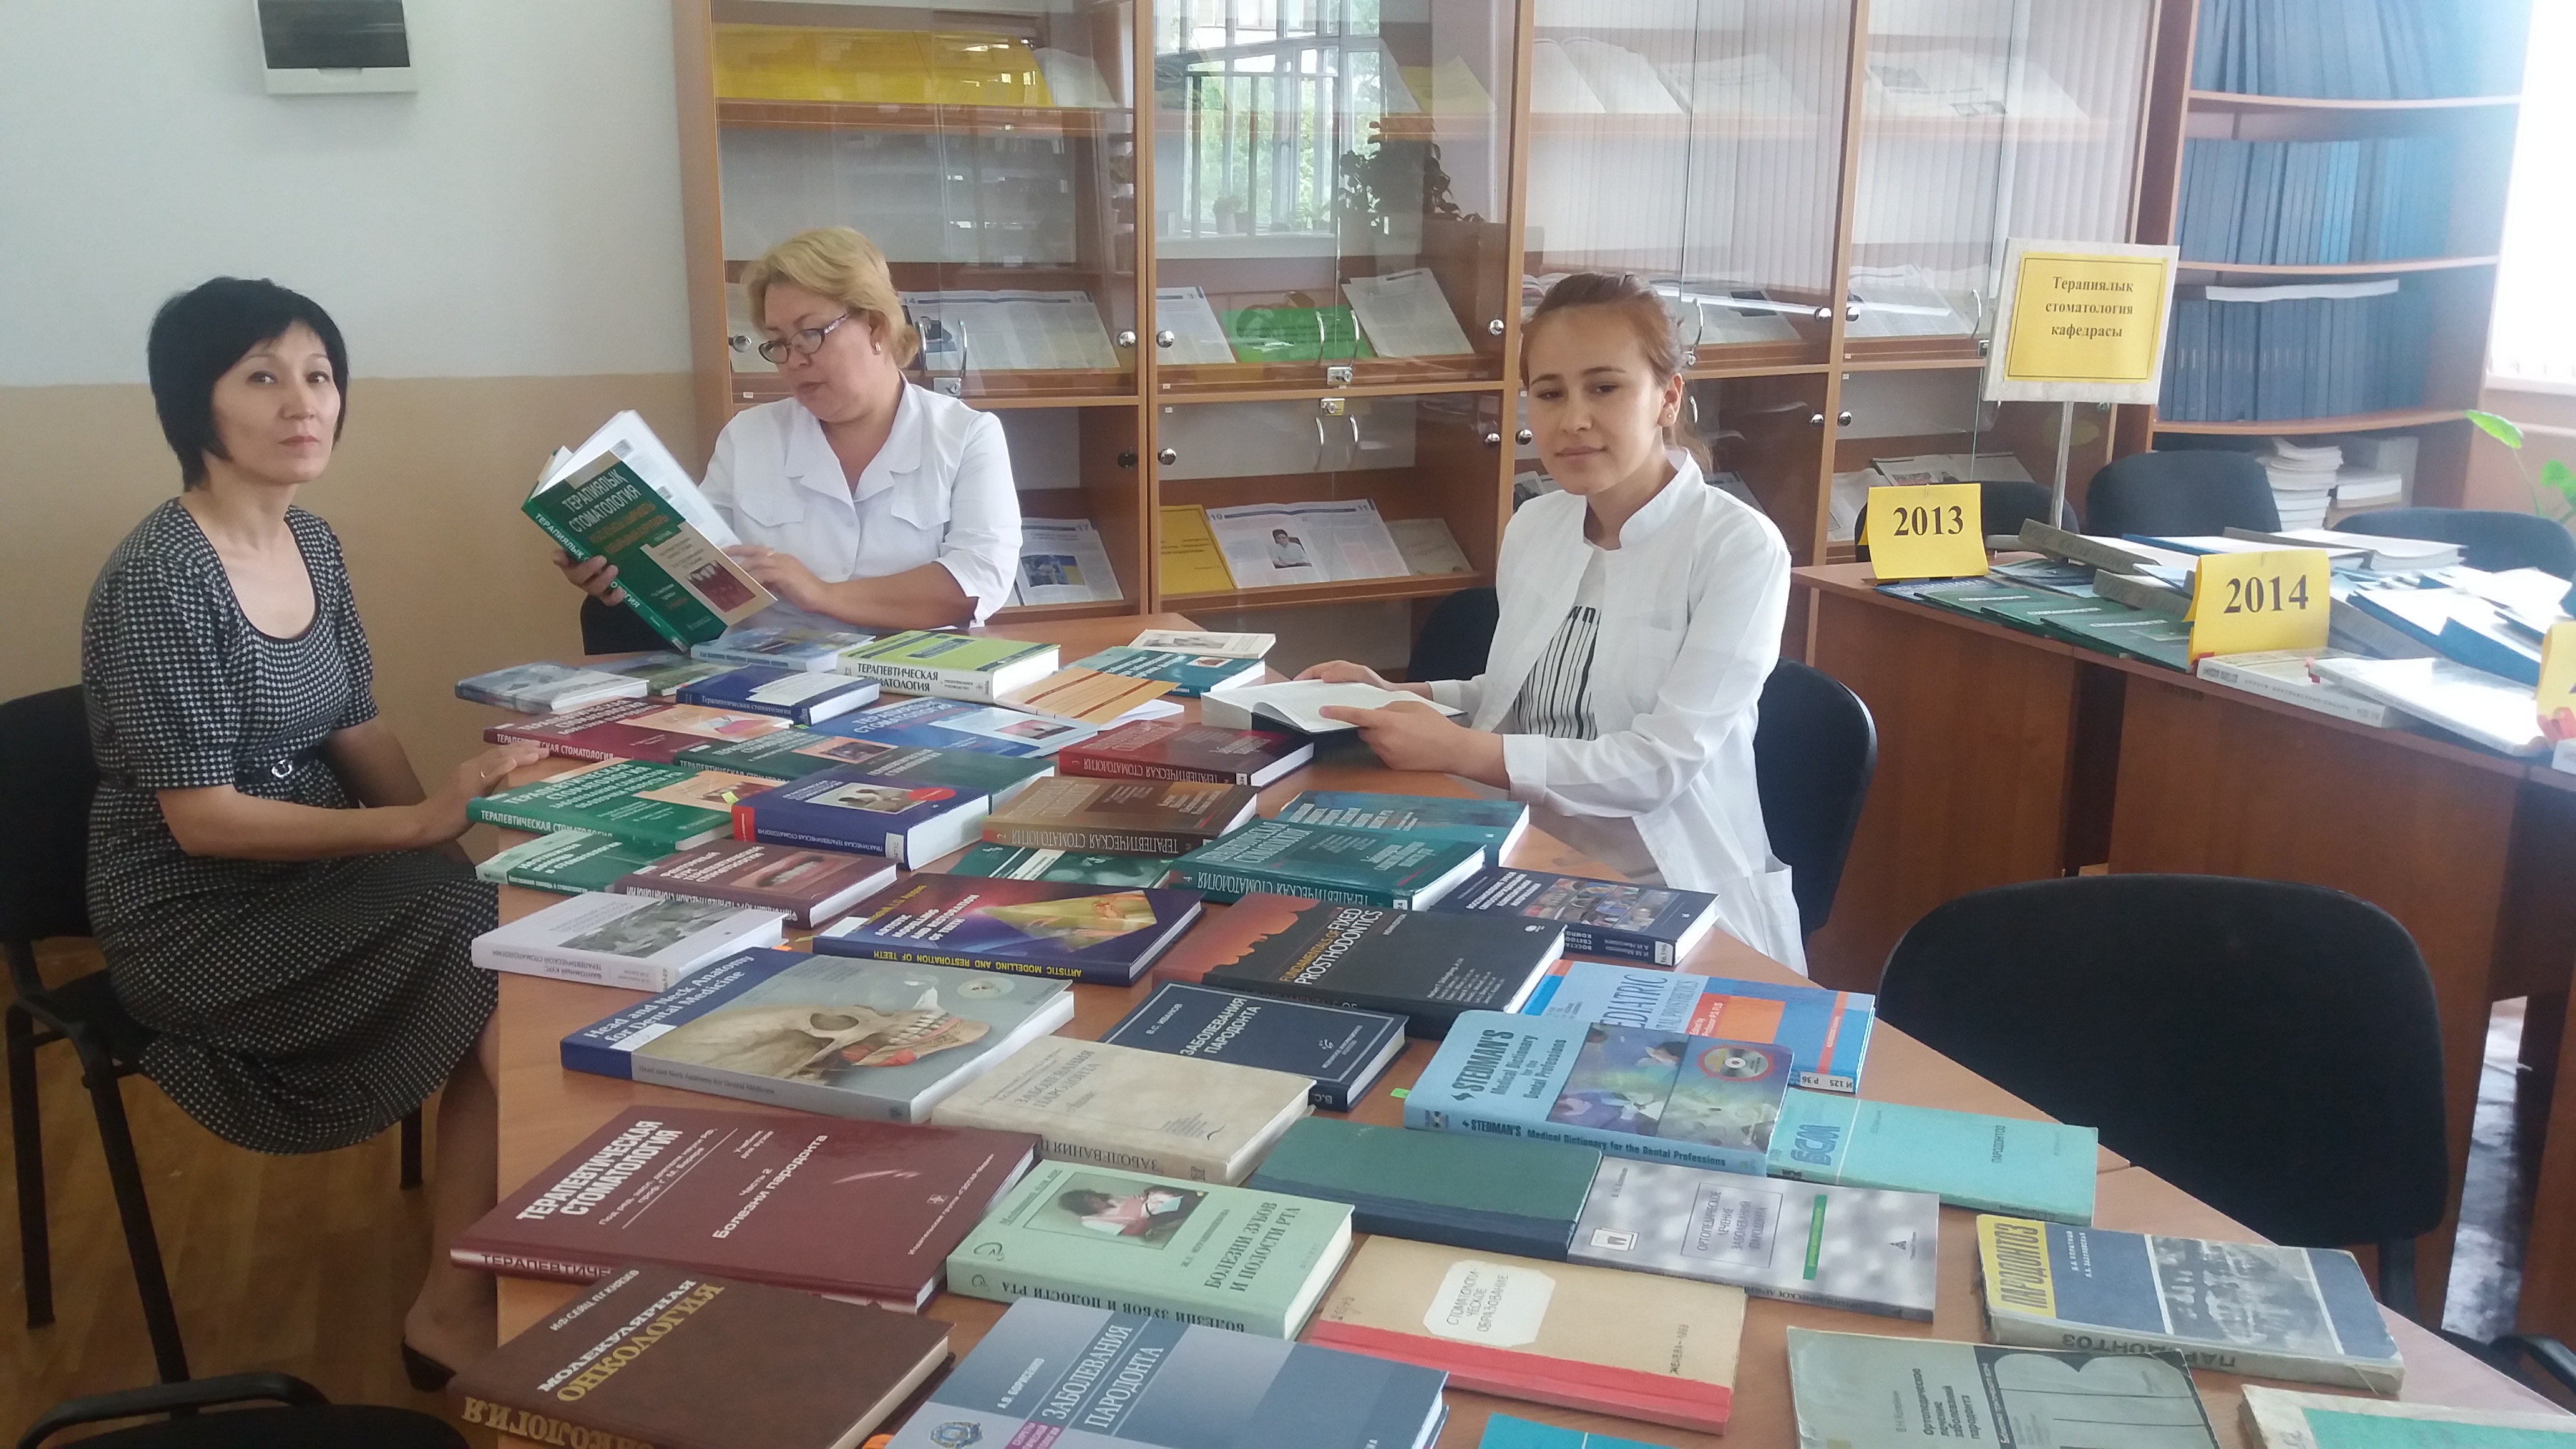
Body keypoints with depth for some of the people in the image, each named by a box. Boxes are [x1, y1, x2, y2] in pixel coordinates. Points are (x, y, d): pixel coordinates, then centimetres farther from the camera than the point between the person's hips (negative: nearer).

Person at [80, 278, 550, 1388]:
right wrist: (419, 826, -26)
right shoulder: (158, 580, -20)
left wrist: (446, 820, -8)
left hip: (311, 873, 7)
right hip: (197, 919, -7)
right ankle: (455, 1310, -1)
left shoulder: (313, 546, 5)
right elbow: (201, 819, -22)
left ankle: (485, 1263, 0)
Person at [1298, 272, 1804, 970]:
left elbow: (1662, 760, -19)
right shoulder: (1532, 528, 7)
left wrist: (1458, 750, -22)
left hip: (1677, 903, -6)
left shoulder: (1739, 548, -13)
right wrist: (1399, 698, 4)